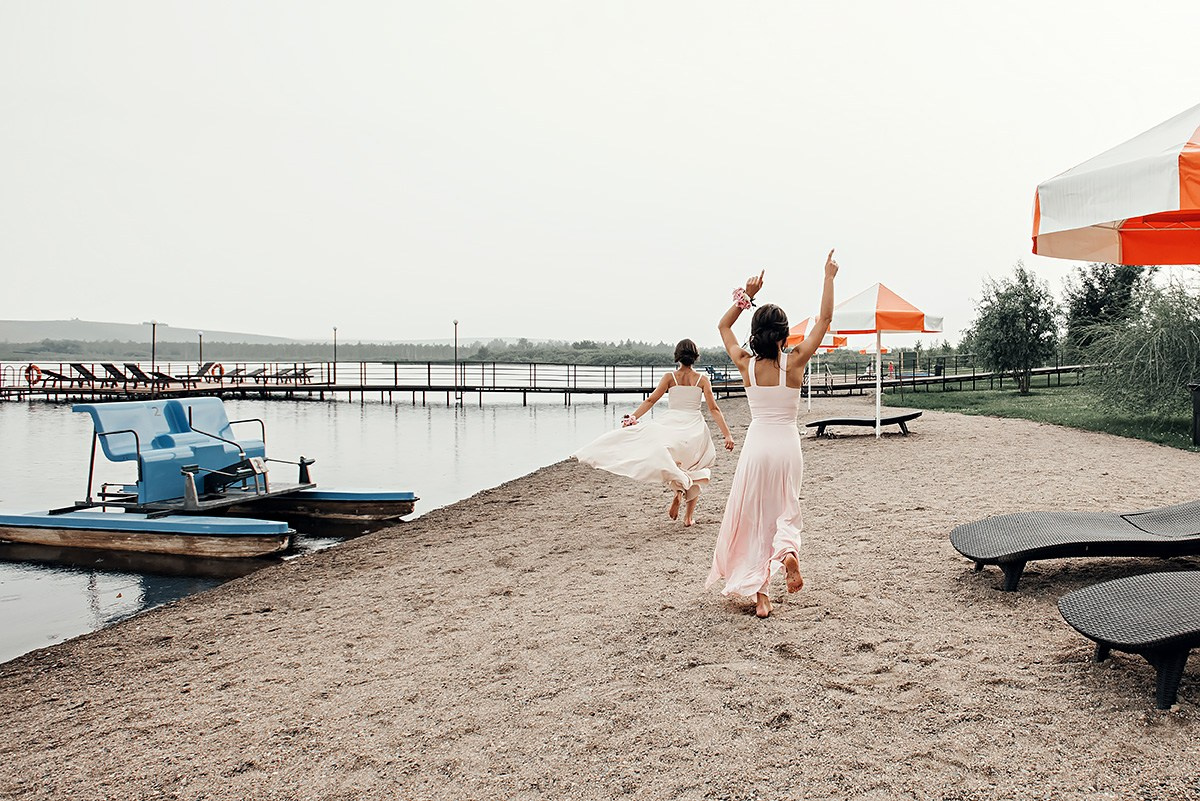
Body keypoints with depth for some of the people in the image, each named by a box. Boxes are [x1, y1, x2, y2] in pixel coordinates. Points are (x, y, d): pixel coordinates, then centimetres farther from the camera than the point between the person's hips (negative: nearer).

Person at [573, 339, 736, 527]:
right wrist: (727, 434, -2)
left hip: (672, 425, -2)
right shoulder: (703, 379, 3)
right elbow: (714, 409, -2)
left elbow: (650, 400, -5)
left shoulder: (670, 377, 2)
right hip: (696, 428, 2)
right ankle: (689, 516, 11)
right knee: (695, 471, 15)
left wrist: (633, 417, -3)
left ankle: (678, 488, -20)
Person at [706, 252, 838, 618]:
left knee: (753, 518, 8)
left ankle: (760, 593, 7)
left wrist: (746, 296, 7)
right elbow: (825, 319, -3)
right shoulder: (794, 362, -9)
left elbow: (723, 326, 11)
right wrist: (829, 277, 3)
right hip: (787, 445, 0)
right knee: (785, 508, 19)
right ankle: (788, 549, -14)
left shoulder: (746, 364, -5)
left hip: (757, 446, 0)